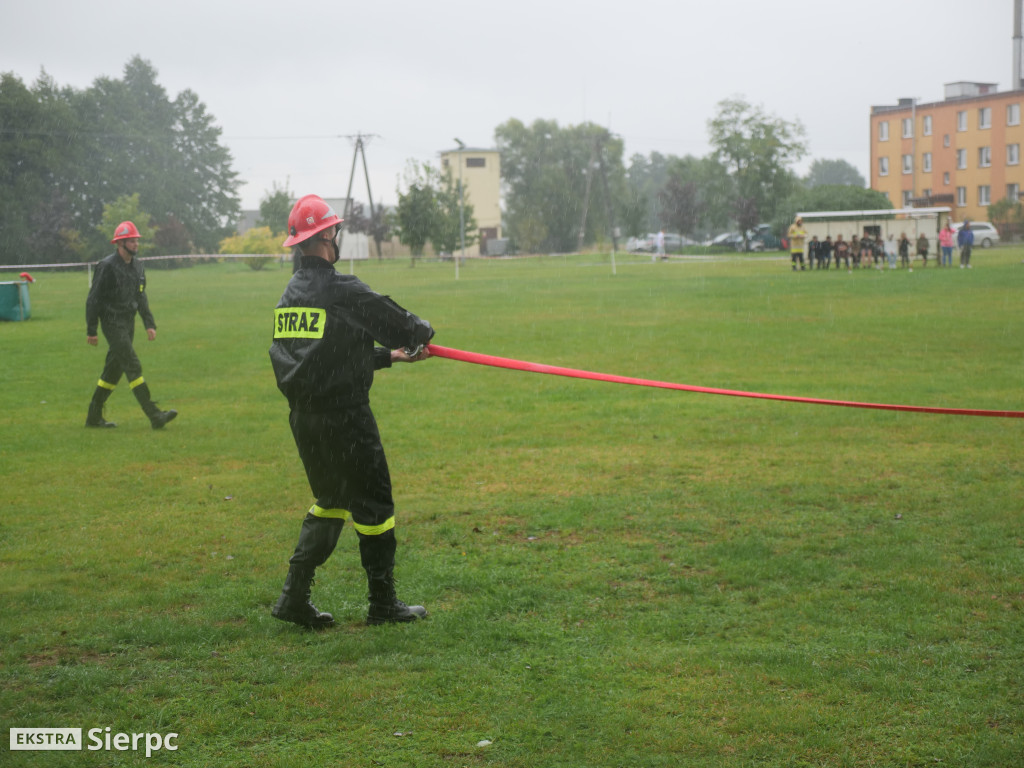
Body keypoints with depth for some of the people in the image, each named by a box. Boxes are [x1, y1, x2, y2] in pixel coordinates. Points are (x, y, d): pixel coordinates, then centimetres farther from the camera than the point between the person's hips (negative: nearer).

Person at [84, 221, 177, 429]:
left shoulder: (137, 266, 11)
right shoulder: (107, 266, -13)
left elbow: (141, 297, 19)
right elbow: (93, 299, -10)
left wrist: (149, 324, 10)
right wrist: (91, 331, -10)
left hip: (129, 324, 8)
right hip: (113, 324, -8)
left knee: (114, 370, 12)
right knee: (133, 367, -14)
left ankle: (94, 416, 21)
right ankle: (155, 416, -19)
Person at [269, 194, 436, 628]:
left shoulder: (289, 295, 11)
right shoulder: (342, 291, -15)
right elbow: (398, 324, -8)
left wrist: (391, 355, 21)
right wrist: (423, 332, 15)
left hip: (303, 417, 8)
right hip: (344, 417, -8)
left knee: (330, 500, 20)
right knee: (373, 505, 5)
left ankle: (294, 597, 15)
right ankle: (383, 605, 14)